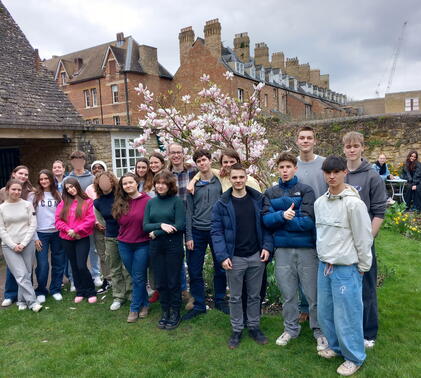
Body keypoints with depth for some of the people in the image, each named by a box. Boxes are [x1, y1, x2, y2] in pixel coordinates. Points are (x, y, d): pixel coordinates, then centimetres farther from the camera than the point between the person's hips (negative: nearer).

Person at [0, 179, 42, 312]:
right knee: (21, 275, -9)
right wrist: (13, 245, -8)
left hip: (27, 245, 1)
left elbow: (33, 225, 0)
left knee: (26, 275, 4)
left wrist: (23, 243, -8)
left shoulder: (27, 205, 2)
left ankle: (22, 301, 20)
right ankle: (32, 302, -4)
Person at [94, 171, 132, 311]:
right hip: (111, 238, 5)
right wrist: (109, 227, 11)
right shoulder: (98, 202, 1)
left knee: (128, 269, 3)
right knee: (114, 270, 13)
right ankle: (118, 297, 26)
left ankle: (130, 295, 18)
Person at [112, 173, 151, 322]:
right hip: (124, 245, 5)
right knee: (135, 277, 15)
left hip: (142, 244, -4)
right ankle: (144, 304, 32)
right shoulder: (120, 203, 3)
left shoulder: (147, 200, -12)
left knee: (138, 278, 4)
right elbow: (120, 222, 11)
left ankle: (135, 308, 19)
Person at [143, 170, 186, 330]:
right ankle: (165, 311, 29)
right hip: (156, 247, 4)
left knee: (173, 281, 6)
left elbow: (180, 225, -14)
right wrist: (161, 225, -16)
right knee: (160, 282, 12)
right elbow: (145, 226, 2)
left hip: (173, 246, -4)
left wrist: (156, 233, -11)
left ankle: (175, 313, 24)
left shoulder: (177, 201, -6)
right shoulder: (151, 202, 7)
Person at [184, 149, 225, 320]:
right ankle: (199, 305, 21)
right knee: (195, 271, 5)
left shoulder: (220, 181, 2)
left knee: (220, 269, 10)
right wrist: (189, 236, -2)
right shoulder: (193, 184, 3)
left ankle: (220, 301, 29)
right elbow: (189, 211, 3)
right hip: (197, 232, 1)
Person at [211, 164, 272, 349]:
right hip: (234, 258, -1)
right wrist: (222, 256, -15)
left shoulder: (259, 199, 0)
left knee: (254, 295, 16)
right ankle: (236, 330, 28)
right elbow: (216, 232, -7)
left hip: (256, 256, 2)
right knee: (235, 297, 12)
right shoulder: (222, 204, -5)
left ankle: (254, 327, 33)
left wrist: (267, 246, -8)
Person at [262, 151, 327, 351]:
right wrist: (282, 215, -21)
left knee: (313, 294, 6)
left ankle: (319, 331, 26)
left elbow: (308, 221, -13)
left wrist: (280, 221, -7)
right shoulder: (270, 193, 7)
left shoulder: (306, 190, -3)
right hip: (282, 249, 3)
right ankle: (291, 329, 33)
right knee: (288, 294, 14)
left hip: (306, 248, -3)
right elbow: (266, 219, -3)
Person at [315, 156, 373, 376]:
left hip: (346, 269, -6)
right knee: (325, 312, 16)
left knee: (347, 315, 4)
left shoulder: (353, 203, -16)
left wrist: (362, 268, -5)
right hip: (324, 266, 7)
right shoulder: (319, 203, 4)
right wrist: (325, 261, 16)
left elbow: (364, 239, -11)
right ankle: (336, 346, 38)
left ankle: (354, 357, 25)